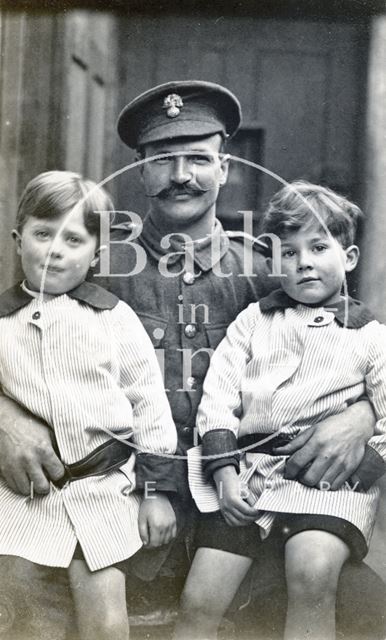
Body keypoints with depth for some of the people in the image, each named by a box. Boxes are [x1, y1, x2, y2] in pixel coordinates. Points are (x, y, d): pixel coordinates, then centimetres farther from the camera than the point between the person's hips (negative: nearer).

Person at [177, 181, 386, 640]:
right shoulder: (253, 320, 15)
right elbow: (218, 399, 7)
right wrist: (225, 474, -5)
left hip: (331, 477, -2)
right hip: (248, 469, 2)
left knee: (314, 571, -31)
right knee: (198, 601, -7)